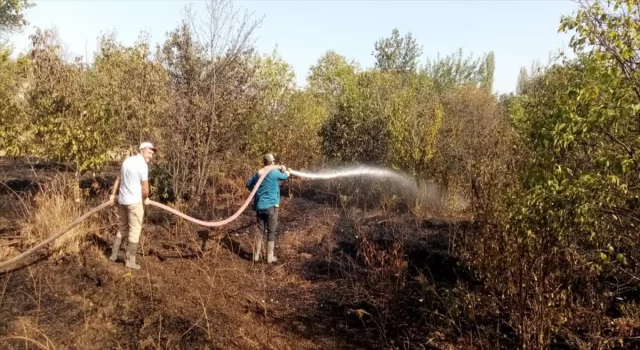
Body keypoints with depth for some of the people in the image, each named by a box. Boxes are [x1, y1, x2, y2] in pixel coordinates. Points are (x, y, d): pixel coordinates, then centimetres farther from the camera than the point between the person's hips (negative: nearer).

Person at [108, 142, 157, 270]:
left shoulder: (127, 160, 11)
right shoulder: (142, 164, -15)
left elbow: (118, 179, 21)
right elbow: (145, 188, -15)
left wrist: (113, 194, 32)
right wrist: (146, 199, 4)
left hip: (122, 200, 8)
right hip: (134, 201, -8)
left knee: (123, 228, 21)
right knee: (134, 231, 1)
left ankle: (114, 255, 26)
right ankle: (130, 261, 6)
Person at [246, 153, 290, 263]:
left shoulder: (257, 173, 5)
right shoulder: (274, 172, -10)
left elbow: (249, 184, 16)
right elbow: (284, 176, 9)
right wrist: (287, 171, 31)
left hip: (259, 206, 5)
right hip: (271, 206, -5)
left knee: (259, 231, 13)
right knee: (271, 232, 4)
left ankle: (256, 255, 18)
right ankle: (269, 257, 10)